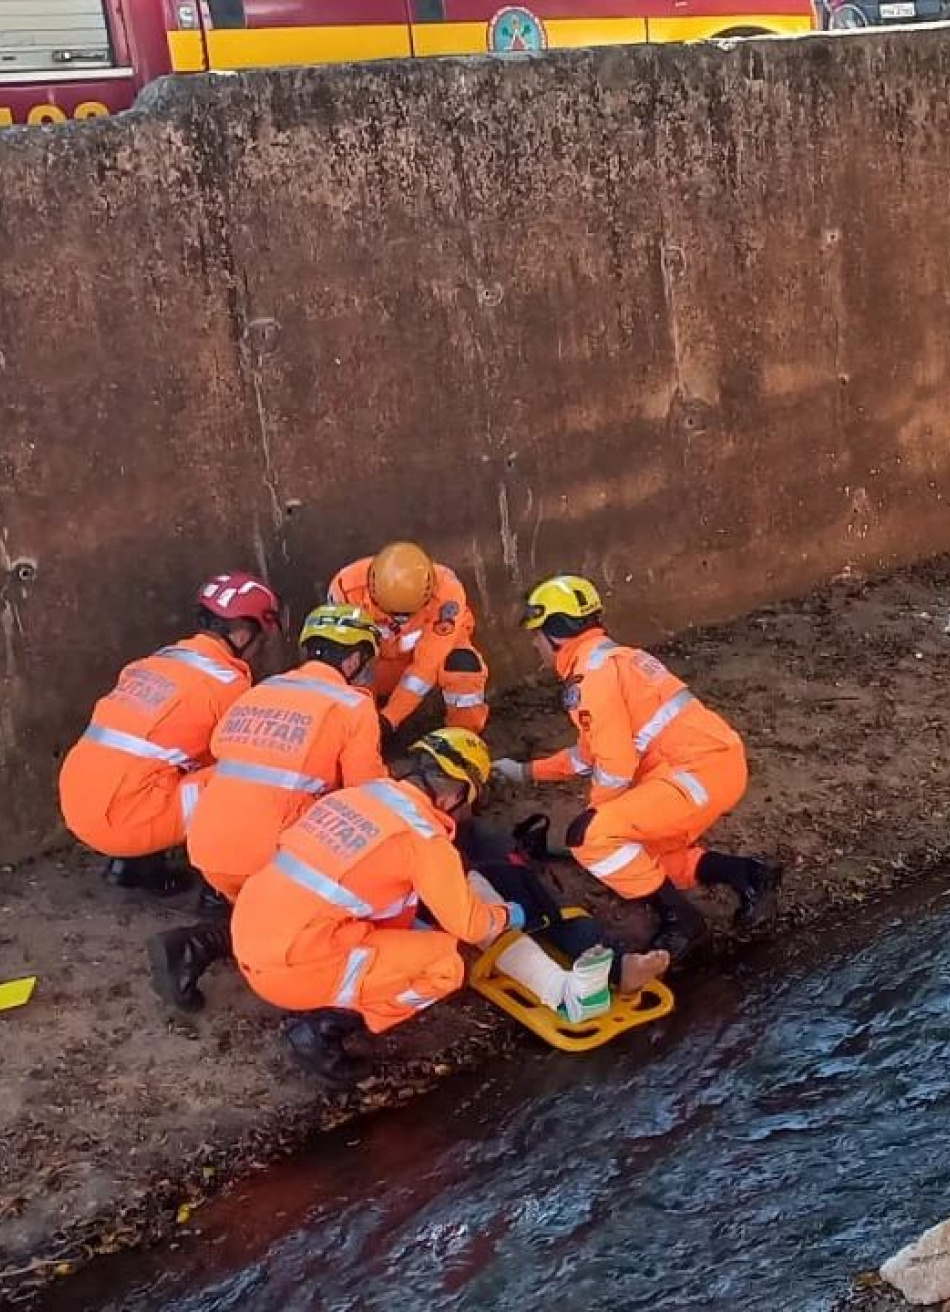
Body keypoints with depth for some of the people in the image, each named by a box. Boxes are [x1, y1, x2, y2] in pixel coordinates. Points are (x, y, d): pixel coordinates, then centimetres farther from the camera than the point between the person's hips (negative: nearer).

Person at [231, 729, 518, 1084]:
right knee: (444, 964, 0)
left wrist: (412, 929, 32)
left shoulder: (360, 793, 10)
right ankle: (326, 1028, -3)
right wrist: (506, 916, 21)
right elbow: (468, 924, 1)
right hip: (291, 968, -8)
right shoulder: (423, 836, -10)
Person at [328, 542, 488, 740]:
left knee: (464, 666, -33)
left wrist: (389, 719, -37)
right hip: (378, 652, 2)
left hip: (436, 643, -2)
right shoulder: (348, 586, -34)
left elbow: (427, 665, -36)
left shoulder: (447, 593, -40)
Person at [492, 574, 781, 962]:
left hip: (701, 770, -10)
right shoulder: (612, 658, 19)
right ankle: (750, 876, 17)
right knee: (643, 853, 23)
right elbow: (594, 750, 28)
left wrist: (595, 817, 1)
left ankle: (680, 919, -4)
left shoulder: (590, 675, -12)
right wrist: (526, 772, 32)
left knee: (589, 837, -15)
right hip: (718, 761, 10)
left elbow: (615, 767, -16)